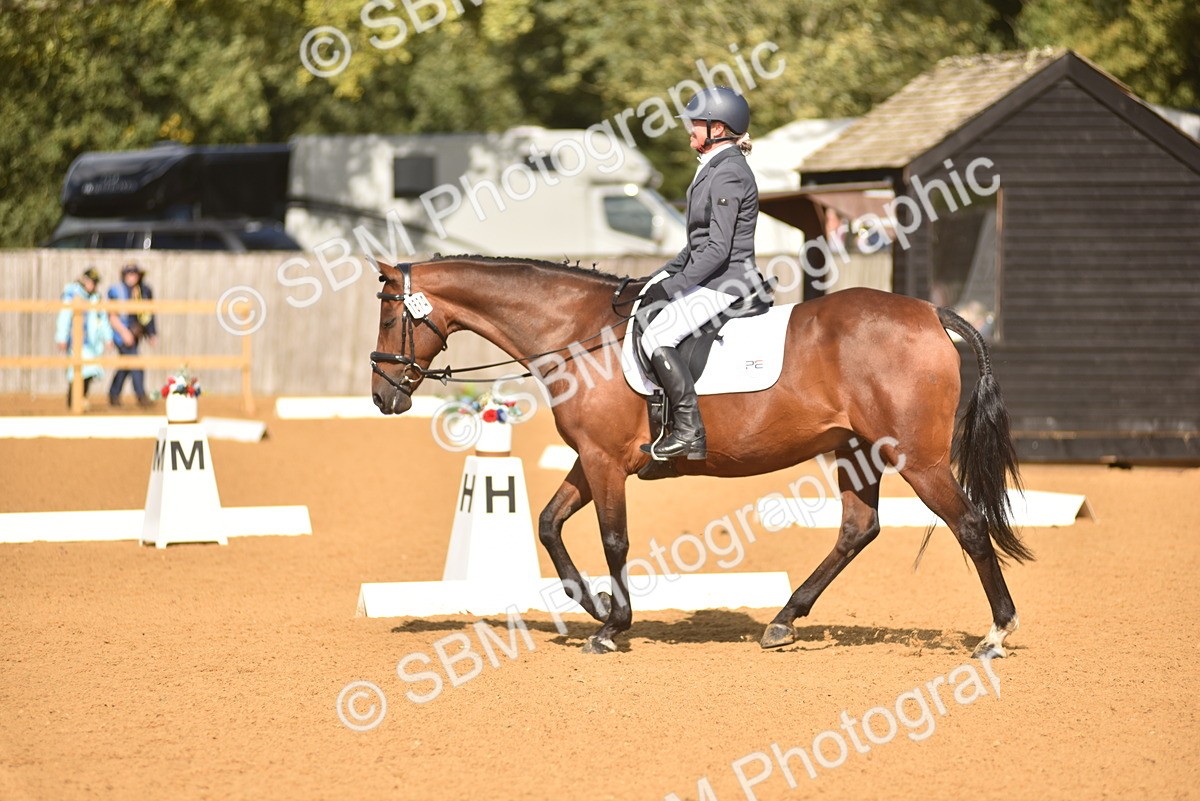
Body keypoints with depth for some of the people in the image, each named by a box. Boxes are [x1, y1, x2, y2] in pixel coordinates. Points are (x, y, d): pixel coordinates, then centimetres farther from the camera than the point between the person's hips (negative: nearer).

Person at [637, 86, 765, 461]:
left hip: (725, 281, -11)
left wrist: (674, 286, -19)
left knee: (657, 337, -22)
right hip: (710, 278, 11)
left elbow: (718, 248, -21)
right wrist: (665, 274, 16)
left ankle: (689, 433, -21)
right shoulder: (715, 169, 16)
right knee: (642, 310, 12)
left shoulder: (728, 174, -16)